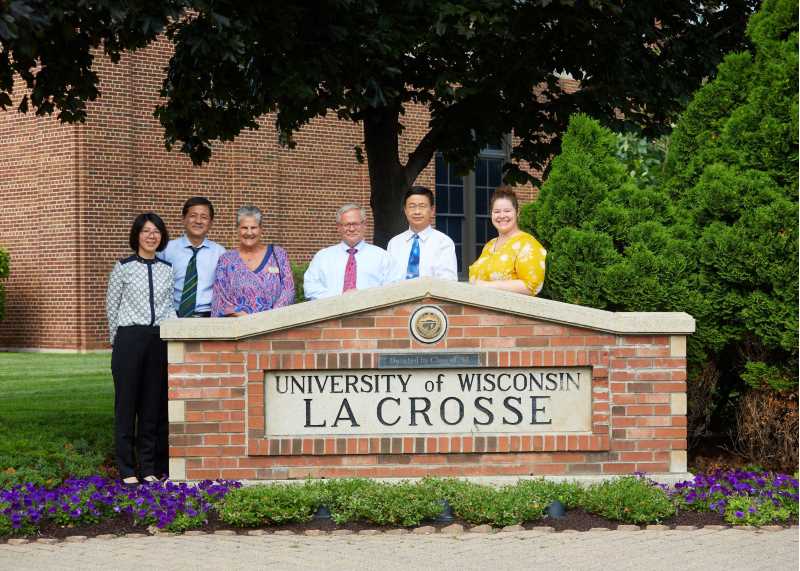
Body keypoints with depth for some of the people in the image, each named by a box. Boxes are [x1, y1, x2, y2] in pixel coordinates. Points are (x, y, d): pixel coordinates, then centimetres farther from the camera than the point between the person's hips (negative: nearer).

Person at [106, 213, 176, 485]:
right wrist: (119, 338, 8)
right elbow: (112, 305, 7)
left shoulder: (168, 269, 10)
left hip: (160, 338, 3)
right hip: (129, 338, -3)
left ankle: (150, 468, 13)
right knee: (126, 402, 0)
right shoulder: (124, 267, 1)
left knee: (154, 402, 5)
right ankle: (127, 470, 6)